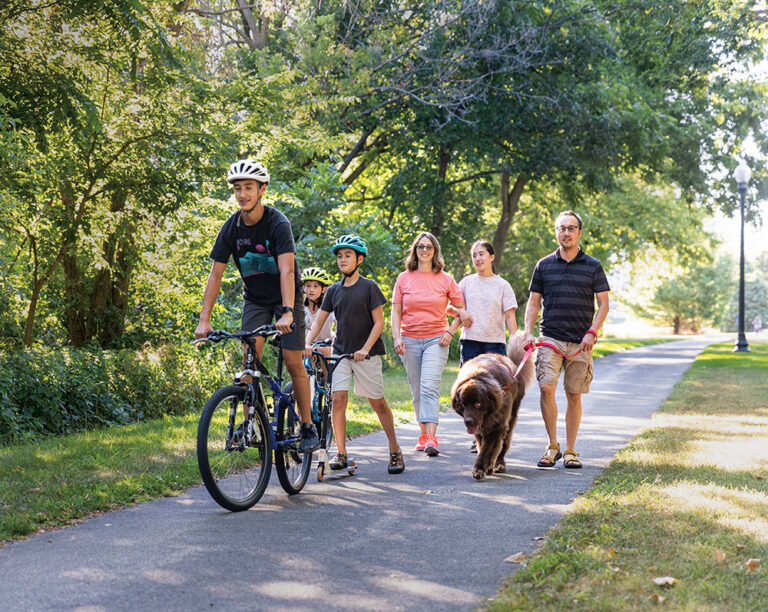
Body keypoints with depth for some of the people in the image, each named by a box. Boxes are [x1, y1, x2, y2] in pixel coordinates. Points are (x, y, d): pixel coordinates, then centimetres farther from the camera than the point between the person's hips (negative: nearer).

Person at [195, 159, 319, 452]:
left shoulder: (278, 224, -24)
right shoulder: (231, 228, -11)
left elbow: (286, 271, -34)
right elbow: (215, 274, -9)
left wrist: (287, 313, -46)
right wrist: (204, 319, -17)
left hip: (286, 297, -3)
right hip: (255, 299, 3)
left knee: (294, 362, -7)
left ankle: (308, 428, 3)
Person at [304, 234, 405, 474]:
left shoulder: (369, 287, -4)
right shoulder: (334, 290, 8)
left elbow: (378, 322, -6)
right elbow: (319, 321, 9)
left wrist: (365, 349, -17)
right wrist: (307, 344, -7)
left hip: (367, 353, -3)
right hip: (341, 352, 3)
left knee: (378, 402, 1)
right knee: (338, 398, -8)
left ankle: (395, 451, 13)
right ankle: (341, 453, -2)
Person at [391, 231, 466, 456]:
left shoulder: (445, 279, 3)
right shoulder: (404, 278, 6)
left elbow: (461, 308, 10)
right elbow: (396, 311, 7)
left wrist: (450, 332, -2)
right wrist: (396, 337, -5)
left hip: (436, 340, -2)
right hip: (410, 340, 3)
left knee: (430, 387, -17)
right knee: (417, 391, 8)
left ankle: (431, 438, -24)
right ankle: (424, 434, 21)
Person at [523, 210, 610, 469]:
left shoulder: (593, 266, 6)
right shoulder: (544, 265, 9)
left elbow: (603, 304, 5)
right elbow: (533, 302, 13)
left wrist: (592, 332, -8)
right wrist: (528, 332, -1)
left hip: (580, 342, 0)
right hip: (550, 338, 0)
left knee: (574, 395, 3)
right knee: (546, 387, -15)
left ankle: (570, 451, 12)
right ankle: (552, 446, -2)